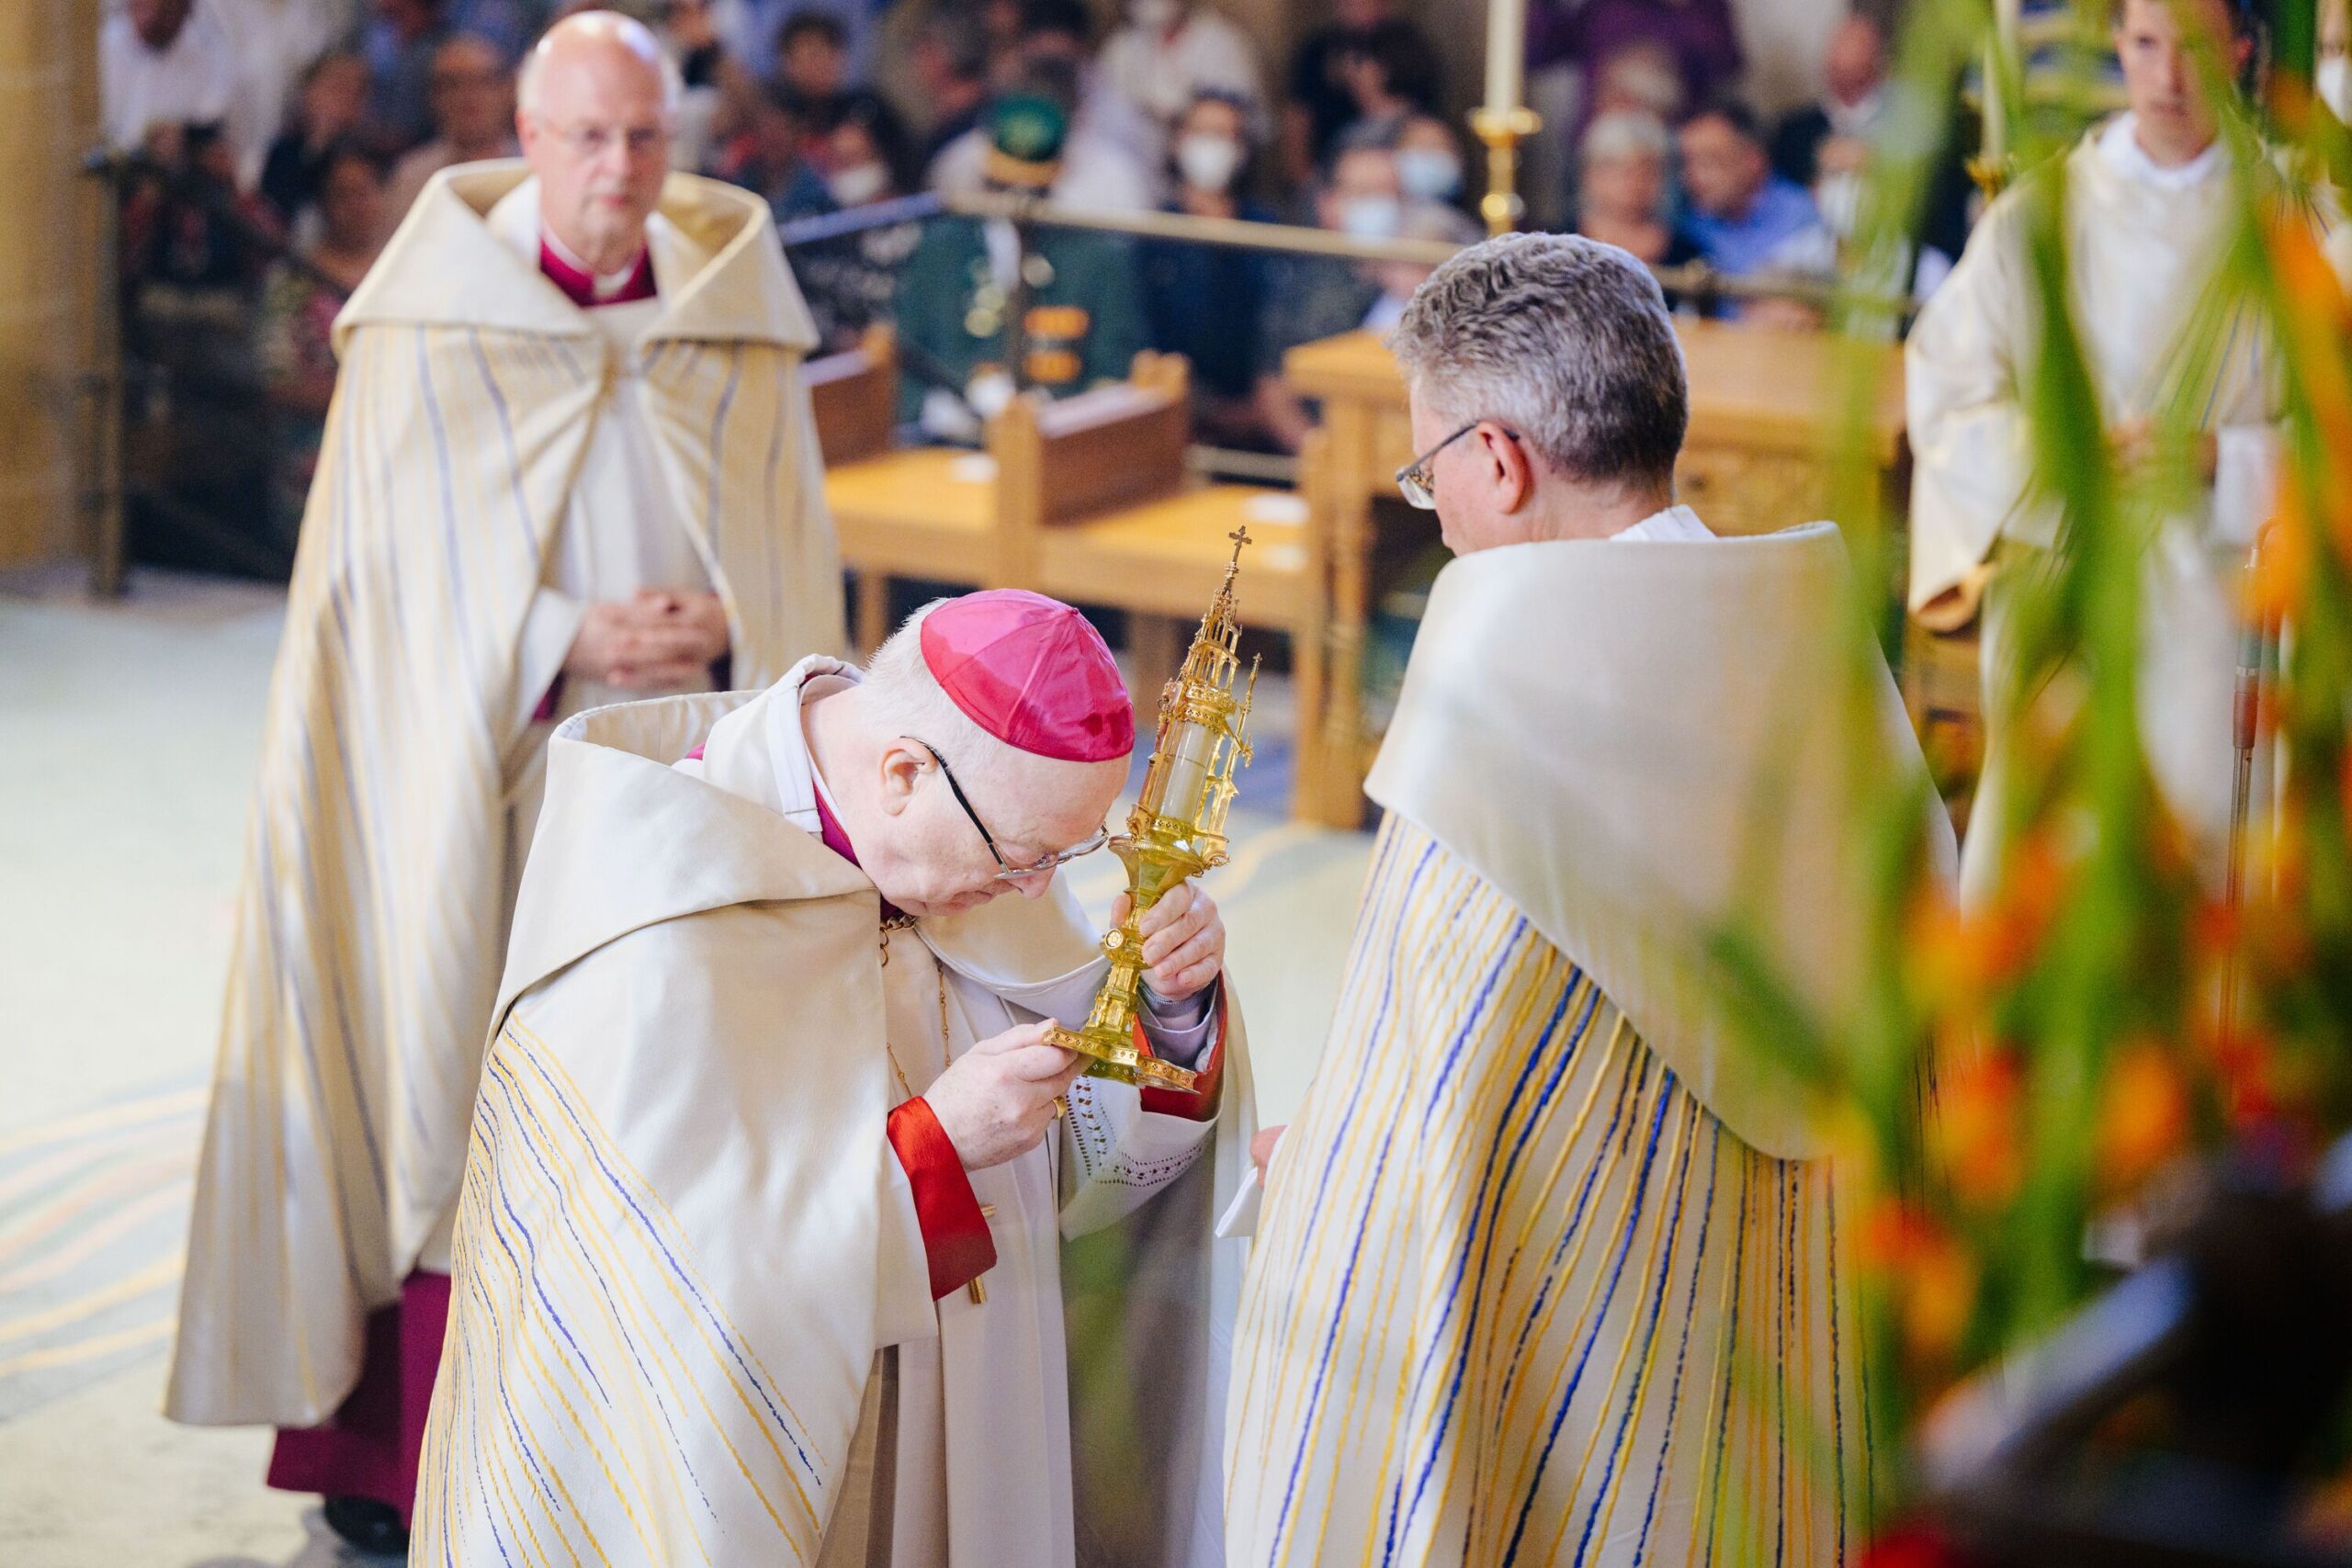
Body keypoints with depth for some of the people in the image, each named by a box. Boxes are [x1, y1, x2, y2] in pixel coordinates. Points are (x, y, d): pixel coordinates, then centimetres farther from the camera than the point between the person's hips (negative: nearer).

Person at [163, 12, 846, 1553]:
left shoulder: (739, 330, 4)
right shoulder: (427, 333, -4)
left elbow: (800, 558, 8)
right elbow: (389, 582, -4)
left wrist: (722, 622, -13)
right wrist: (565, 642, -16)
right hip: (481, 785, -2)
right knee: (450, 1080, 0)